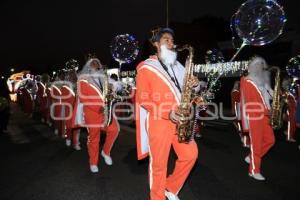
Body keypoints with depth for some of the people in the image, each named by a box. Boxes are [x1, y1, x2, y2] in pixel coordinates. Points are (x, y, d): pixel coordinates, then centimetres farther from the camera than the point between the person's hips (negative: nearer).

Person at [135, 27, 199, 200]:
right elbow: (142, 99, -8)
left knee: (191, 154, 7)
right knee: (159, 164, 4)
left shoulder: (177, 66, 16)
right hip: (158, 121, -6)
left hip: (178, 120, 6)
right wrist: (167, 113, -19)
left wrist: (192, 85, -3)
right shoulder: (146, 67, -3)